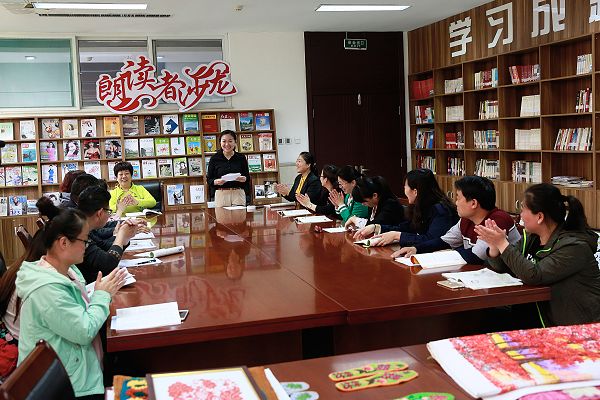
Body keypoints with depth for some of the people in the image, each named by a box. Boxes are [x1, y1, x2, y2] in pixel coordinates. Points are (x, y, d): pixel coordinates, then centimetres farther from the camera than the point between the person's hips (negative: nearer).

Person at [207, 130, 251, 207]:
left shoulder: (241, 158, 7)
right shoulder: (214, 159, 4)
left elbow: (248, 177, 10)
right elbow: (209, 179, 5)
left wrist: (244, 179, -12)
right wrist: (216, 182, -15)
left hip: (238, 194, 1)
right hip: (221, 194, -1)